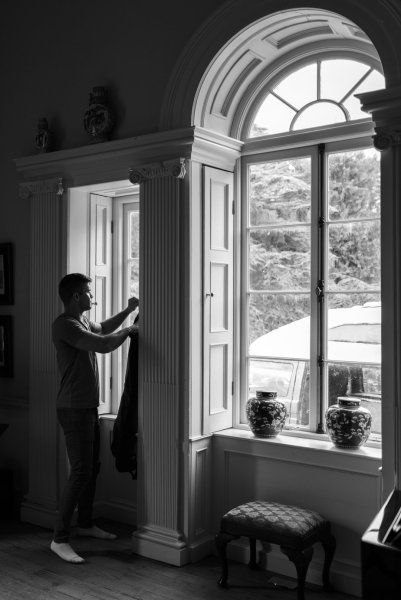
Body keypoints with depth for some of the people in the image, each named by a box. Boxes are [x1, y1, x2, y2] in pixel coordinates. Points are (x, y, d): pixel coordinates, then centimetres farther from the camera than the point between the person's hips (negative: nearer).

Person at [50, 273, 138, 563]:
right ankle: (60, 539, -1)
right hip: (74, 410, -10)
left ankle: (86, 523, 32)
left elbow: (103, 329, 33)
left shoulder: (82, 320, 12)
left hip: (89, 408, 10)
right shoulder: (65, 325, -19)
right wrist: (128, 331, -11)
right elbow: (104, 344, -29)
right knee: (81, 472, -9)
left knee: (93, 467, 17)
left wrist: (127, 311, 22)